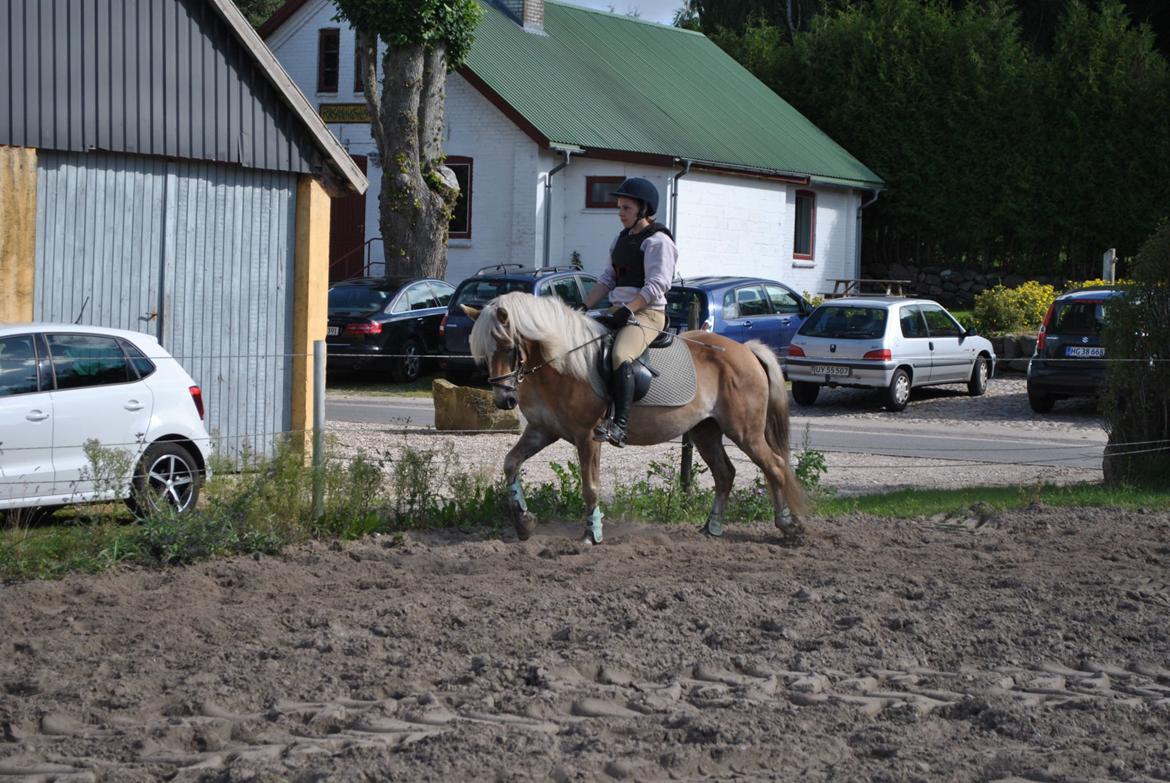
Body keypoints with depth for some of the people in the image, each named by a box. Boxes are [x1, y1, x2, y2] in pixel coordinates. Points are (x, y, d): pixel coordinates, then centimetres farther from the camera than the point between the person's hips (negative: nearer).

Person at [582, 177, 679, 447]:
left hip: (647, 313, -10)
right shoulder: (622, 239, 20)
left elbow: (657, 285, -16)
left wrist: (627, 310, -24)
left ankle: (619, 425, -41)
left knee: (620, 356, -34)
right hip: (618, 310, 10)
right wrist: (584, 307, 8)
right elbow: (608, 279, 20)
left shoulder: (657, 241, -7)